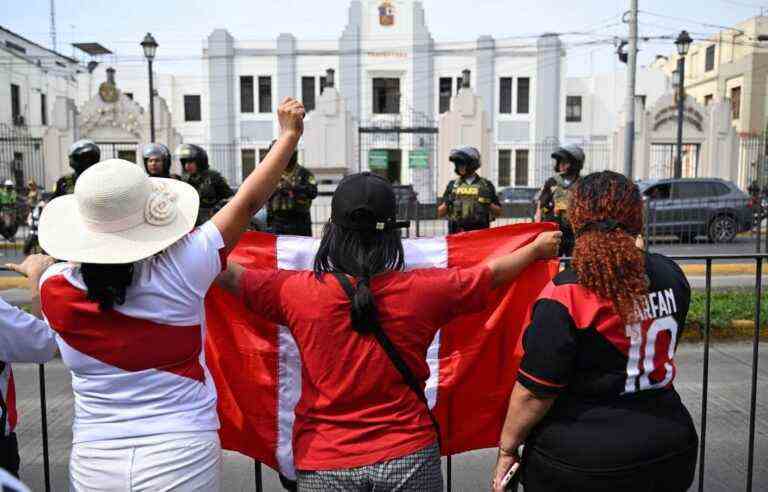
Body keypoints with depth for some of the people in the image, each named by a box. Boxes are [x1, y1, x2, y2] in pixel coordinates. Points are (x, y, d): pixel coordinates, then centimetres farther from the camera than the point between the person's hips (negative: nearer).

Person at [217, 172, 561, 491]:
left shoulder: (298, 292, -14)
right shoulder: (420, 290, -12)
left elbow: (231, 275, 1)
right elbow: (493, 273, 4)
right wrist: (538, 248, 23)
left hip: (325, 464, 0)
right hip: (409, 454, 1)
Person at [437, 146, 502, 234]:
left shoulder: (486, 185, 7)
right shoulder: (452, 185, 11)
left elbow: (498, 212, 9)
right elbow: (440, 214, 12)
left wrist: (488, 203, -8)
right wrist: (446, 204, -7)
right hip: (456, 235, 1)